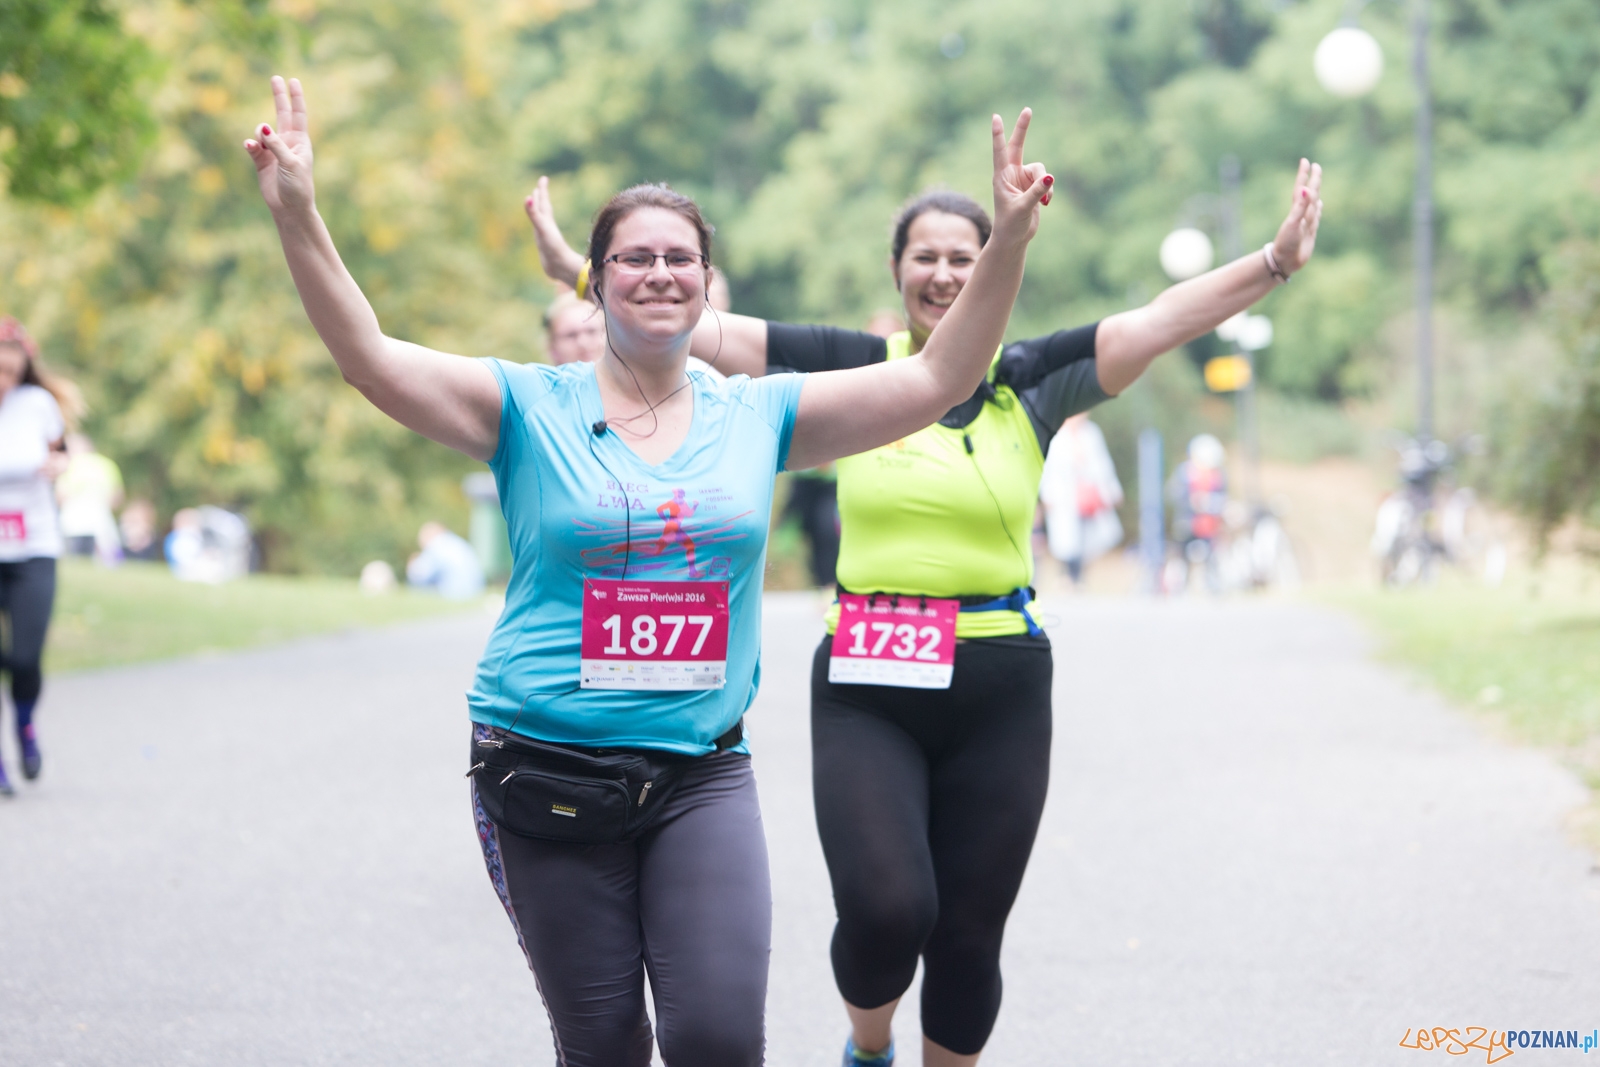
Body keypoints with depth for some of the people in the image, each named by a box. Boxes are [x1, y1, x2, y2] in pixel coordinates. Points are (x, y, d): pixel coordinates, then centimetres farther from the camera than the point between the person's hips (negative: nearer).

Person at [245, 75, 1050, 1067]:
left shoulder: (759, 416, 7)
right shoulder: (532, 410, 0)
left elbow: (939, 379, 5)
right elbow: (370, 359, -10)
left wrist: (1009, 239, -5)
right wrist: (299, 217, -22)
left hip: (704, 778, 1)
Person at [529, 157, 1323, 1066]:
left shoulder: (1029, 383, 5)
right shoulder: (851, 371, 6)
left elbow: (1161, 321, -4)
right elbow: (707, 328, 5)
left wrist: (1276, 264, -15)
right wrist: (585, 274, 0)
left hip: (998, 691, 1)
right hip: (866, 687, -1)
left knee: (969, 936, 4)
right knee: (886, 909, -15)